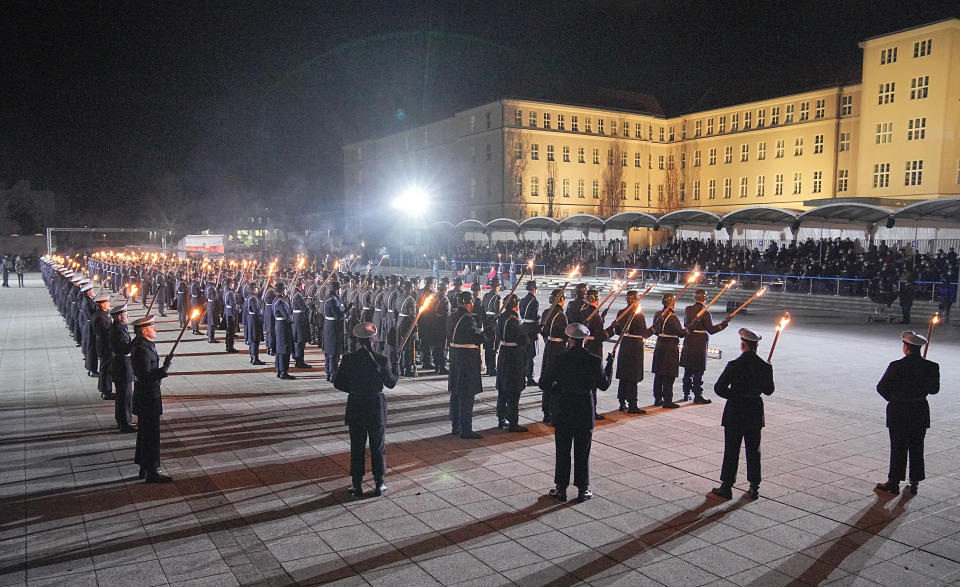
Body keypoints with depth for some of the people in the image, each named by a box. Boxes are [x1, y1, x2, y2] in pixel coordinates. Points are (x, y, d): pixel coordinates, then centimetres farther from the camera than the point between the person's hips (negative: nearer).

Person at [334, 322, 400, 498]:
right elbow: (391, 383, -2)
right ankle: (379, 484, 17)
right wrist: (396, 367, 14)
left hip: (355, 406, 1)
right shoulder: (382, 360, -12)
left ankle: (357, 485, 16)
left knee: (357, 446, 11)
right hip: (376, 406, -1)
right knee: (377, 447, 11)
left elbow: (338, 383, -2)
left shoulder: (348, 359, -8)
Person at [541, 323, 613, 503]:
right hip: (585, 411, 0)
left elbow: (544, 383, -6)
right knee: (582, 451, 10)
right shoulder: (593, 360, -9)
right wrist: (610, 365, 11)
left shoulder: (560, 358, -8)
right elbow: (604, 384, -1)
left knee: (563, 451, 10)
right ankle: (583, 490, 16)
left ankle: (561, 488, 16)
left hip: (564, 410, 0)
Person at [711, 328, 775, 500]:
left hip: (735, 412, -3)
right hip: (755, 413, 4)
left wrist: (733, 396, 1)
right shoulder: (765, 367, -6)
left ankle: (727, 486, 11)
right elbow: (768, 390, 5)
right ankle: (754, 487, 20)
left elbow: (719, 388, -15)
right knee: (754, 450, 14)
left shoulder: (734, 365, -16)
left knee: (731, 450, 5)